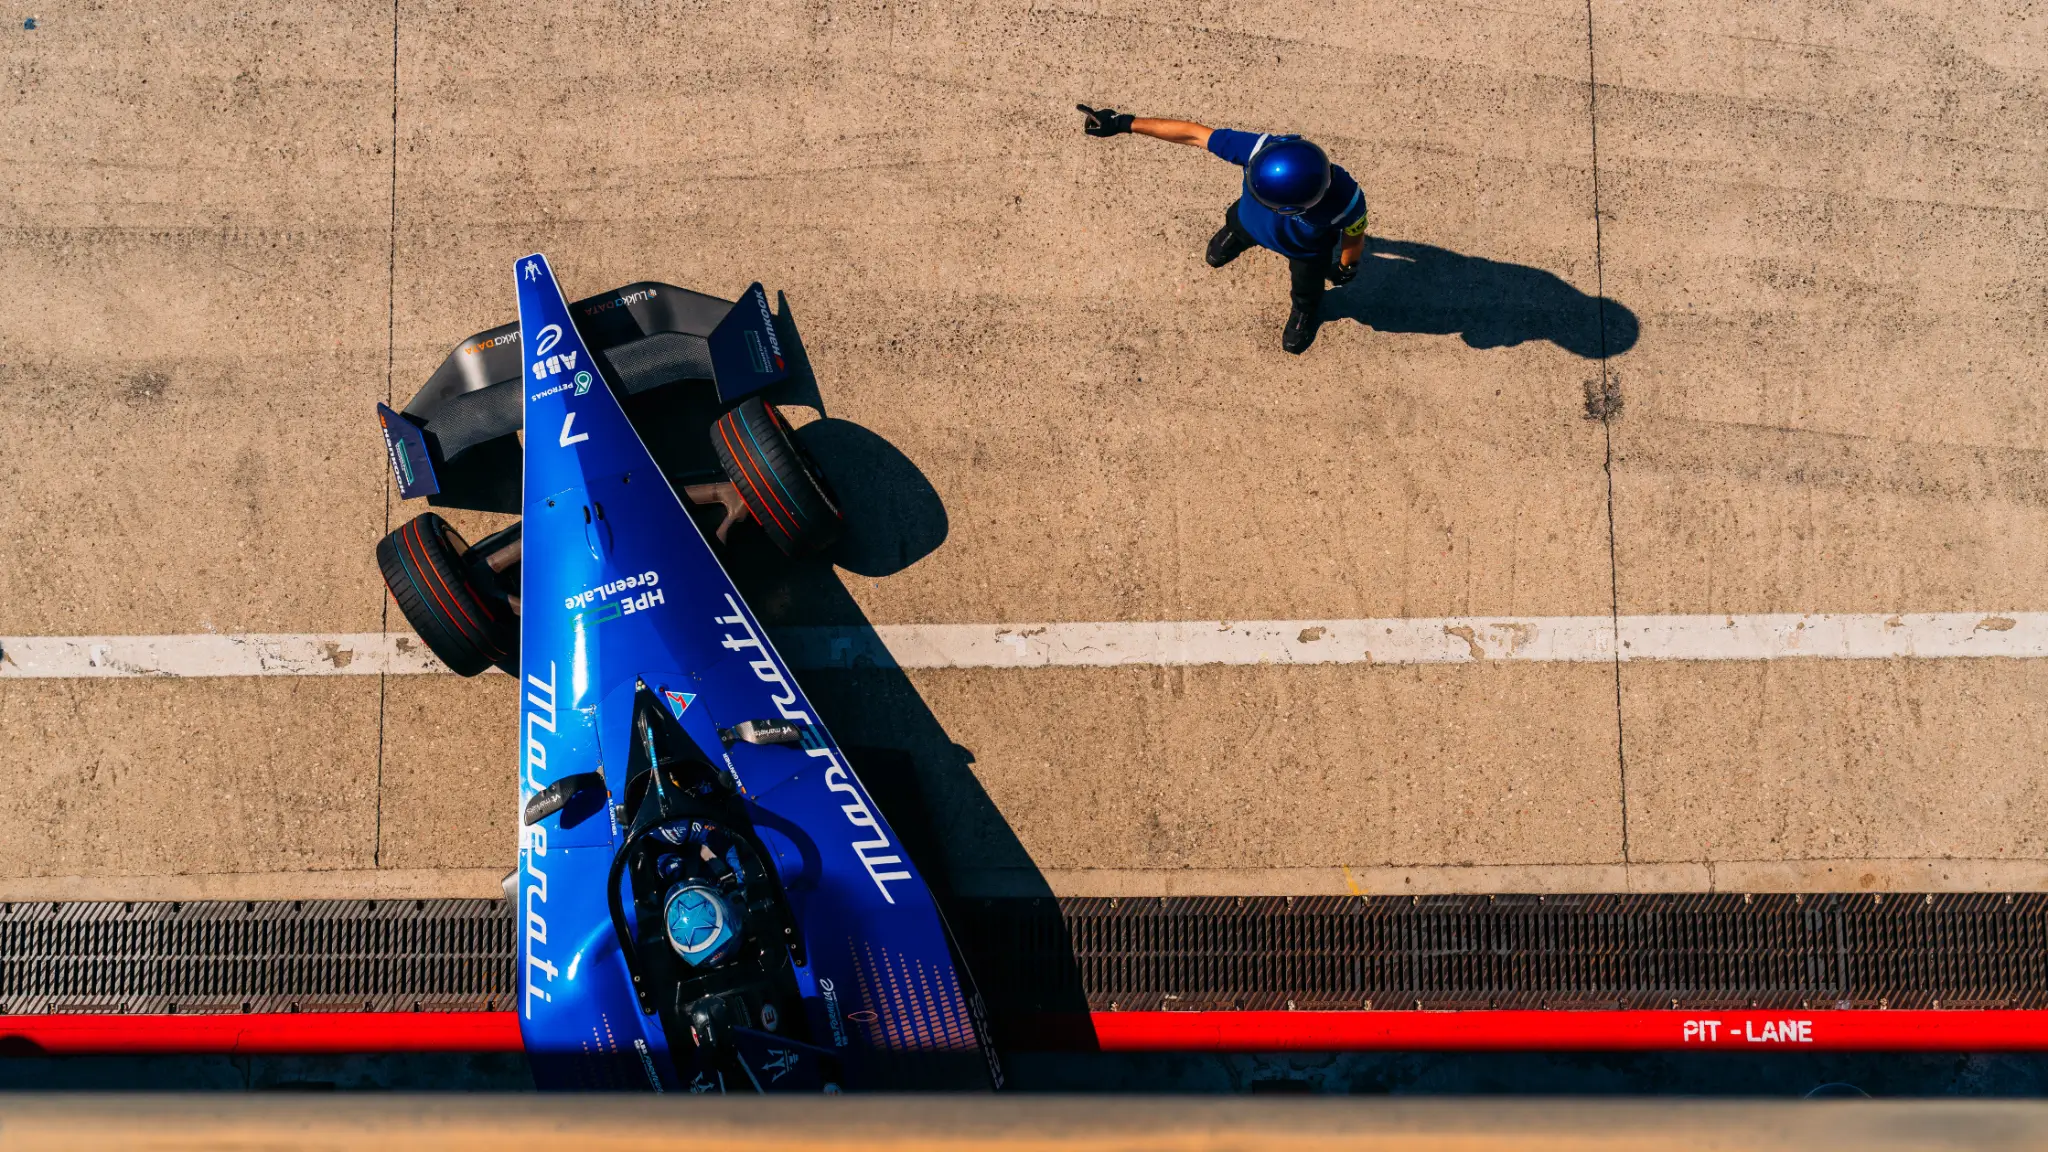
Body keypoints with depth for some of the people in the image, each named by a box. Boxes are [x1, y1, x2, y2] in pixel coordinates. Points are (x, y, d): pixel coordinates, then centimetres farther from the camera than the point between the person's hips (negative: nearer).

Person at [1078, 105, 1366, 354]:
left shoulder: (1345, 201, -47)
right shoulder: (1262, 150, -46)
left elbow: (1354, 233, -22)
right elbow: (1194, 133, -36)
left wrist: (1348, 267, -1)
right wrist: (1126, 123, -34)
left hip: (1307, 251, -2)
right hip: (1250, 220, 2)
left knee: (1306, 293, 28)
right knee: (1219, 255, 33)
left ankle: (1307, 310, 65)